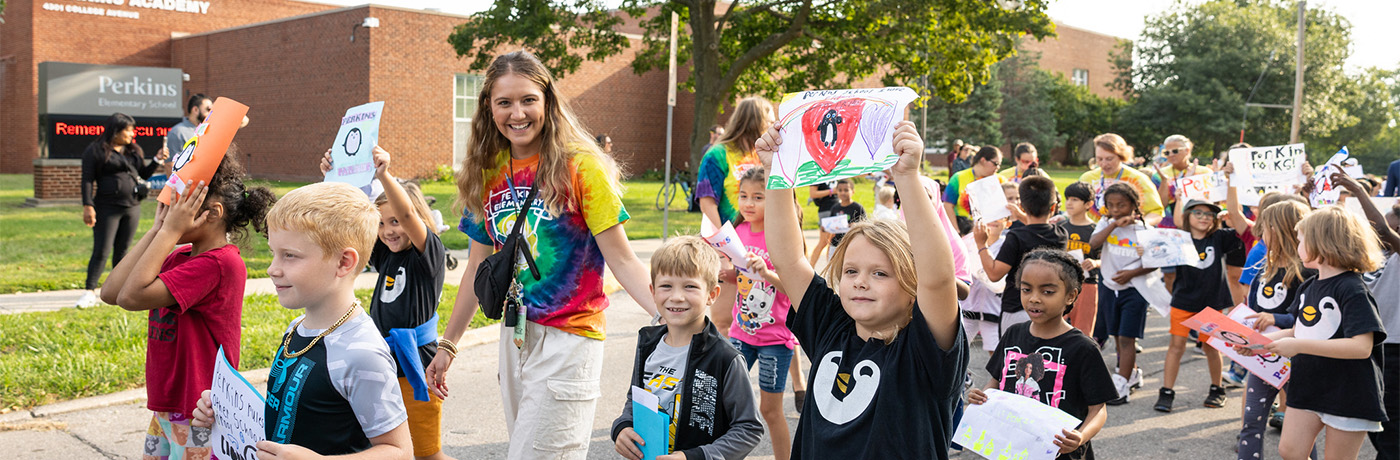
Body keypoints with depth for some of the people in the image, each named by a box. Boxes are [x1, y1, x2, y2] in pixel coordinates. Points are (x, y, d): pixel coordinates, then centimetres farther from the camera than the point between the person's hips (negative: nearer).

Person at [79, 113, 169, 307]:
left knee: (122, 250, 11)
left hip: (133, 207, 6)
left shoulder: (133, 151, 15)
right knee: (101, 251, -7)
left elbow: (143, 174, 19)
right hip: (108, 208, -5)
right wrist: (88, 206, -14)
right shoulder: (96, 151, -4)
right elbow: (87, 179, -7)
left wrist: (157, 161, 2)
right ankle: (90, 292, -3)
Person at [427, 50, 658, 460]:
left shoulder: (579, 166, -10)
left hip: (568, 338, -6)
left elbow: (621, 260, -11)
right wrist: (447, 345, 17)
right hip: (515, 334, 6)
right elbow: (479, 268, 13)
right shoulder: (487, 173, 6)